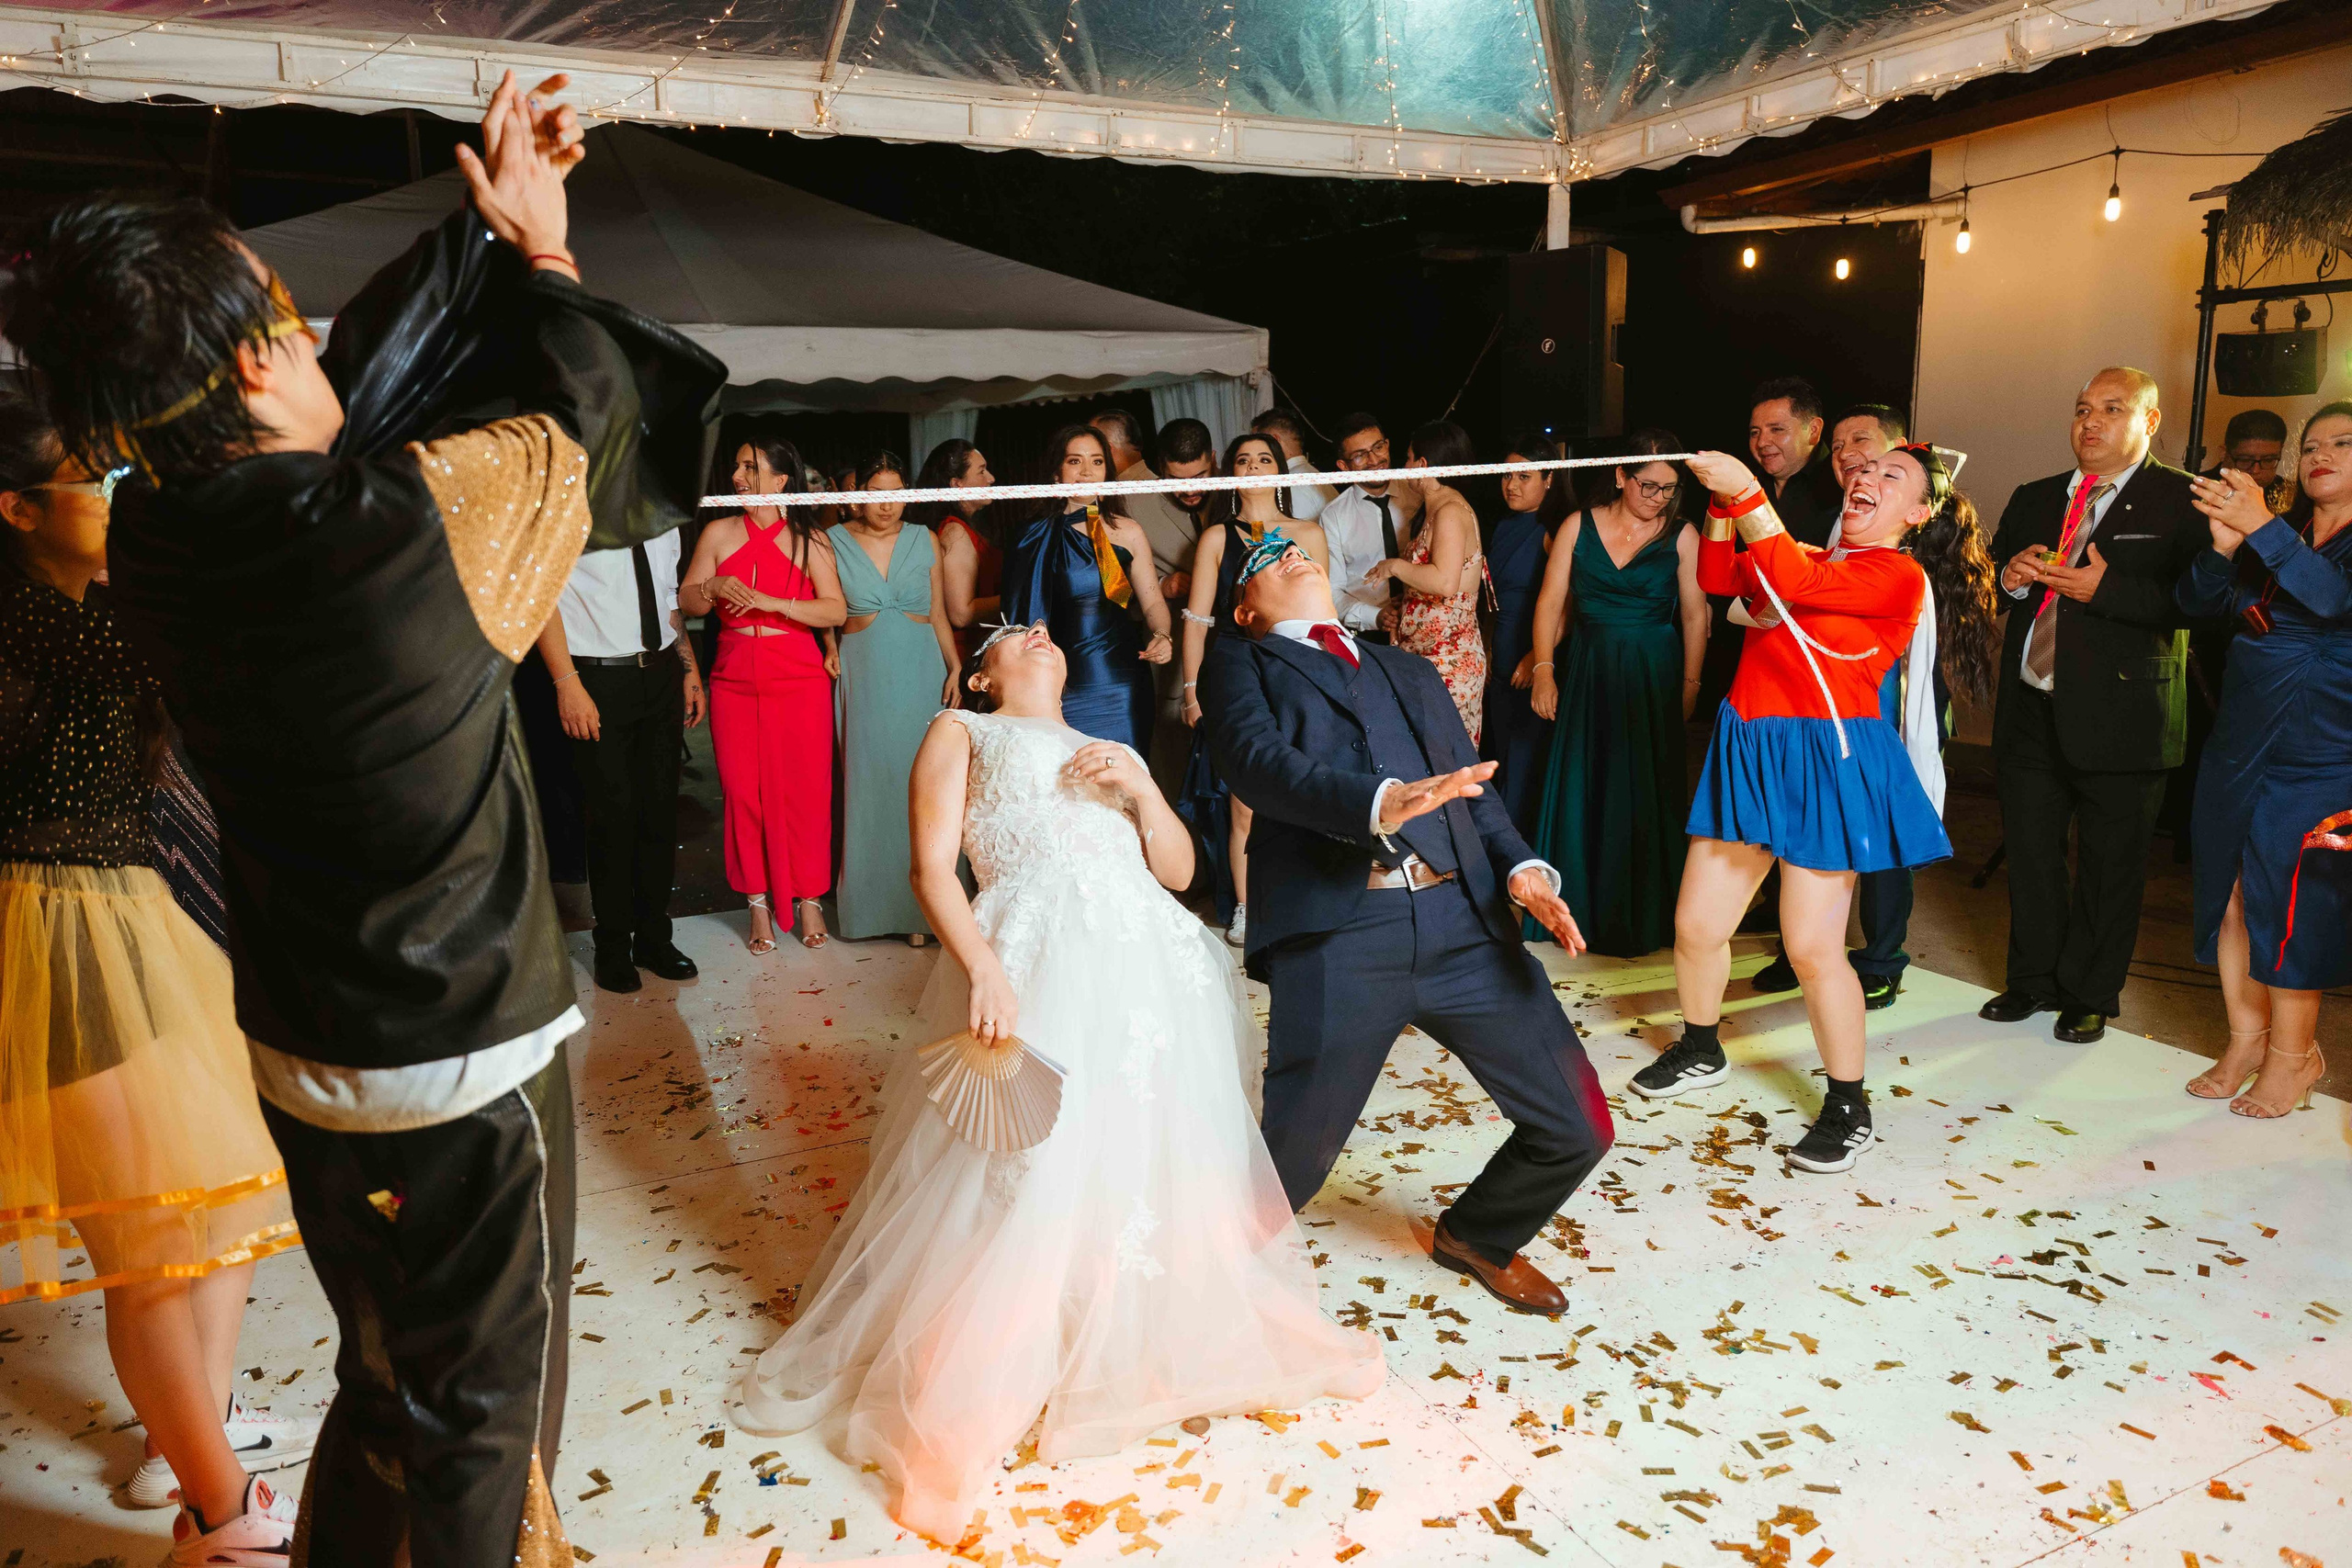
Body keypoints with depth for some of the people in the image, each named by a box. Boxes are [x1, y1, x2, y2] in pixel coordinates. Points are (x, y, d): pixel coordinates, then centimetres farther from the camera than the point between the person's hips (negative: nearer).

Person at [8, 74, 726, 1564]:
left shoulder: (158, 537, -6)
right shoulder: (409, 523, -26)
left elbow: (366, 376, 6)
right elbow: (589, 406, -9)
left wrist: (488, 226, 10)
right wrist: (539, 249, 8)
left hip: (301, 1058, 7)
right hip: (464, 1067, -7)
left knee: (383, 1381, 27)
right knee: (484, 1418, 14)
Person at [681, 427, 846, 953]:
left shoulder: (810, 539, 1)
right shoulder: (718, 533, 8)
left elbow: (836, 611, -8)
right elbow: (685, 600, 10)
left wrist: (772, 602, -17)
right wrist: (714, 589, -11)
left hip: (799, 678, -2)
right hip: (734, 679, 2)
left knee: (805, 789, -1)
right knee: (742, 790, 2)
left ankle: (808, 898, 14)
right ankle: (757, 902, 14)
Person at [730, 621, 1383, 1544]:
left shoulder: (1115, 754, 31)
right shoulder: (963, 732, 17)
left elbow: (1179, 870, 22)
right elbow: (932, 866, 3)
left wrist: (1142, 791, 3)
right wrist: (983, 969, -13)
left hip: (1155, 968, 5)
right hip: (1038, 968, -5)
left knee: (1157, 1167, 7)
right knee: (1026, 1182, -7)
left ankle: (1164, 1346, 28)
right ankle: (959, 1410, 8)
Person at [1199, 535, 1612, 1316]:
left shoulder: (1410, 670, 29)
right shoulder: (1241, 664, 13)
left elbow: (1474, 788, 23)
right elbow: (1258, 762, -7)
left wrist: (1520, 866, 2)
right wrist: (1380, 803, -25)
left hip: (1464, 920, 5)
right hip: (1338, 935, -5)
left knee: (1578, 1128, 7)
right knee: (1293, 1155, -4)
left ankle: (1477, 1238, 37)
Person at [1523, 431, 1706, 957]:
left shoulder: (1681, 535, -2)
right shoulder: (1578, 526, 2)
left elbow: (1694, 615, -2)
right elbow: (1551, 601, 1)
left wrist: (1690, 684, -6)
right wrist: (1544, 670, -5)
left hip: (1654, 677, -1)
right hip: (1589, 672, 2)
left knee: (1645, 793, 4)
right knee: (1582, 789, 5)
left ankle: (1642, 918, 18)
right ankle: (1582, 910, 19)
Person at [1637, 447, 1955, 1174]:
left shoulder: (1898, 575, -6)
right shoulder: (1810, 558, 17)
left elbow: (1793, 582, -21)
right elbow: (1718, 578, 9)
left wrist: (1749, 492, -24)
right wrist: (1723, 501, -3)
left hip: (1825, 764, -7)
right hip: (1751, 752, 7)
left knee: (1812, 946, -7)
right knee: (1696, 925, 8)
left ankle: (1848, 1109, 11)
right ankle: (1700, 1051, 33)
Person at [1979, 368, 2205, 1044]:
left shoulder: (2182, 501, -4)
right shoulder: (2033, 499, 13)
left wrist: (2103, 590, -21)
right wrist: (2012, 577, -4)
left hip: (2118, 715, -5)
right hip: (2031, 709, 5)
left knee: (2110, 862, 6)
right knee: (2030, 850, 13)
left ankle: (2090, 995, 22)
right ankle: (2033, 980, 28)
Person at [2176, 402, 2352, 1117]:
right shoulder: (2274, 540, 12)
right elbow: (2196, 600, 1)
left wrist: (2262, 529, -29)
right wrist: (2222, 548, -19)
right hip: (2239, 740, 5)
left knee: (2284, 897, -3)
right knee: (2229, 892, 6)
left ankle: (2293, 1052, 12)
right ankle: (2247, 1038, 18)